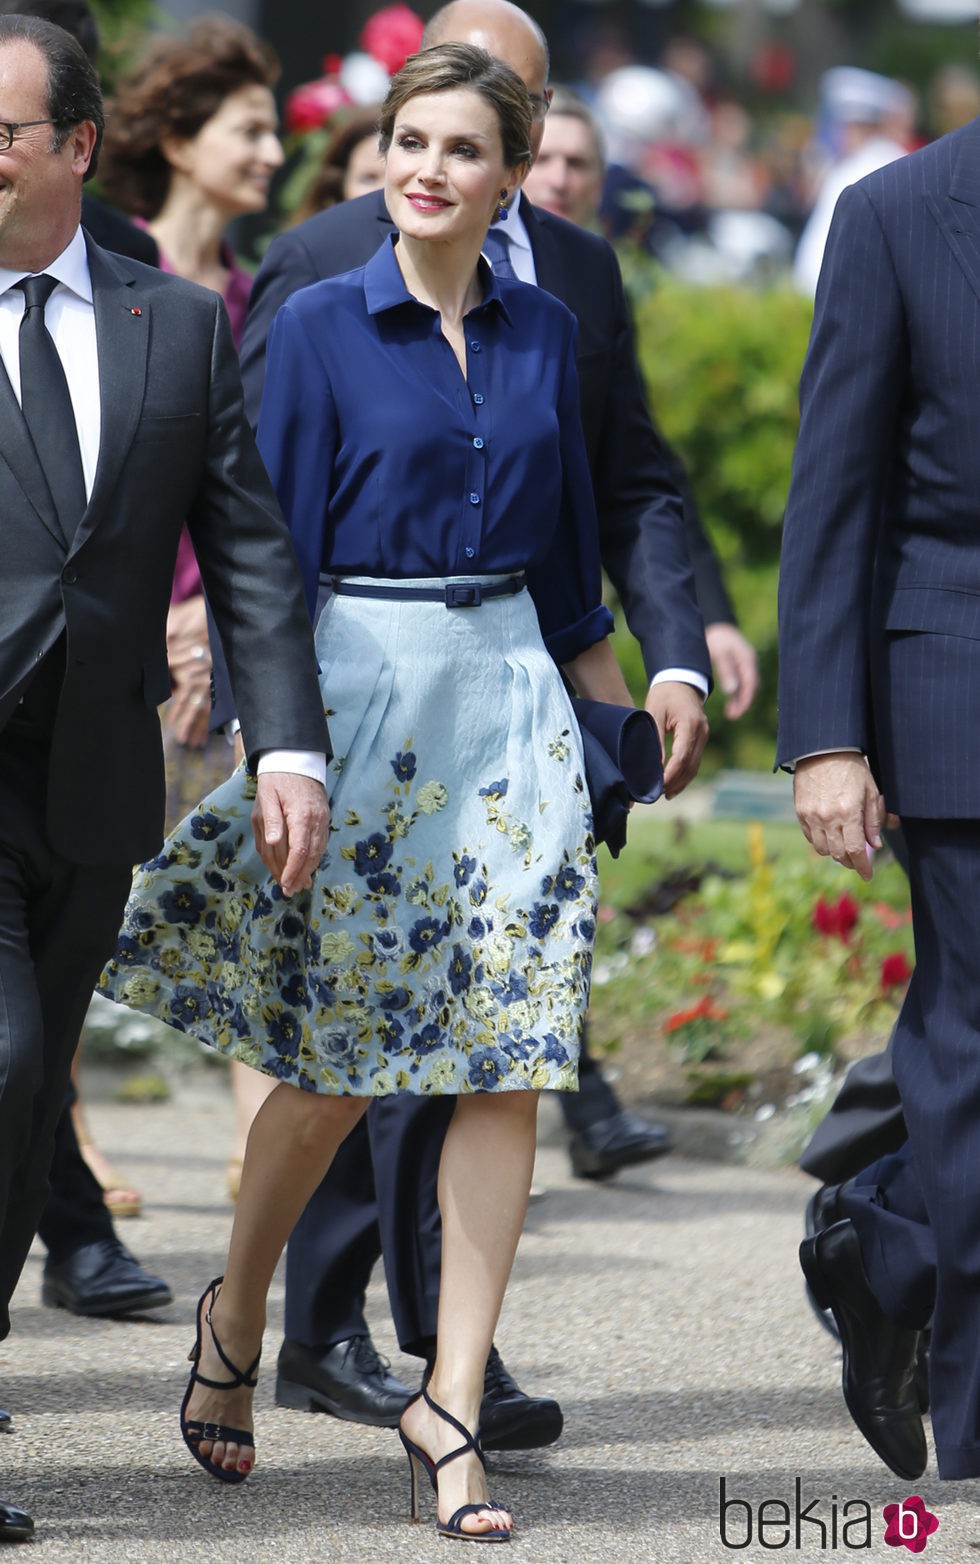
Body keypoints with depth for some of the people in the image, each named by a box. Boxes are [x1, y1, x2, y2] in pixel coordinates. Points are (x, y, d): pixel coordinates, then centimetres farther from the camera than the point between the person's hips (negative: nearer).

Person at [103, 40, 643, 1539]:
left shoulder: (544, 332, 9)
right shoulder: (319, 326, -3)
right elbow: (276, 549, -5)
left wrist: (620, 713, 21)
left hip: (514, 697, 4)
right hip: (363, 687, -4)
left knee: (508, 1059, -3)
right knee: (336, 1060, 2)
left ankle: (453, 1402, 1)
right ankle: (236, 1317, 28)